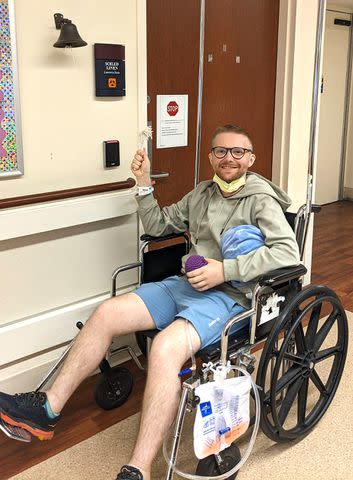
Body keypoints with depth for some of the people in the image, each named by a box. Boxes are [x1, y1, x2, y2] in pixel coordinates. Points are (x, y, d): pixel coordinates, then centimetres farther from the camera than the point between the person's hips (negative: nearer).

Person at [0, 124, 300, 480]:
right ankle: (47, 410, -1)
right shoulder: (202, 192, 19)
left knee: (165, 347, -34)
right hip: (185, 284, 7)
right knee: (107, 313, -8)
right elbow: (158, 226, 25)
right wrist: (144, 184, 11)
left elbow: (288, 251, -16)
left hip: (227, 296, -7)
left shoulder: (261, 198, -2)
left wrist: (225, 269, -22)